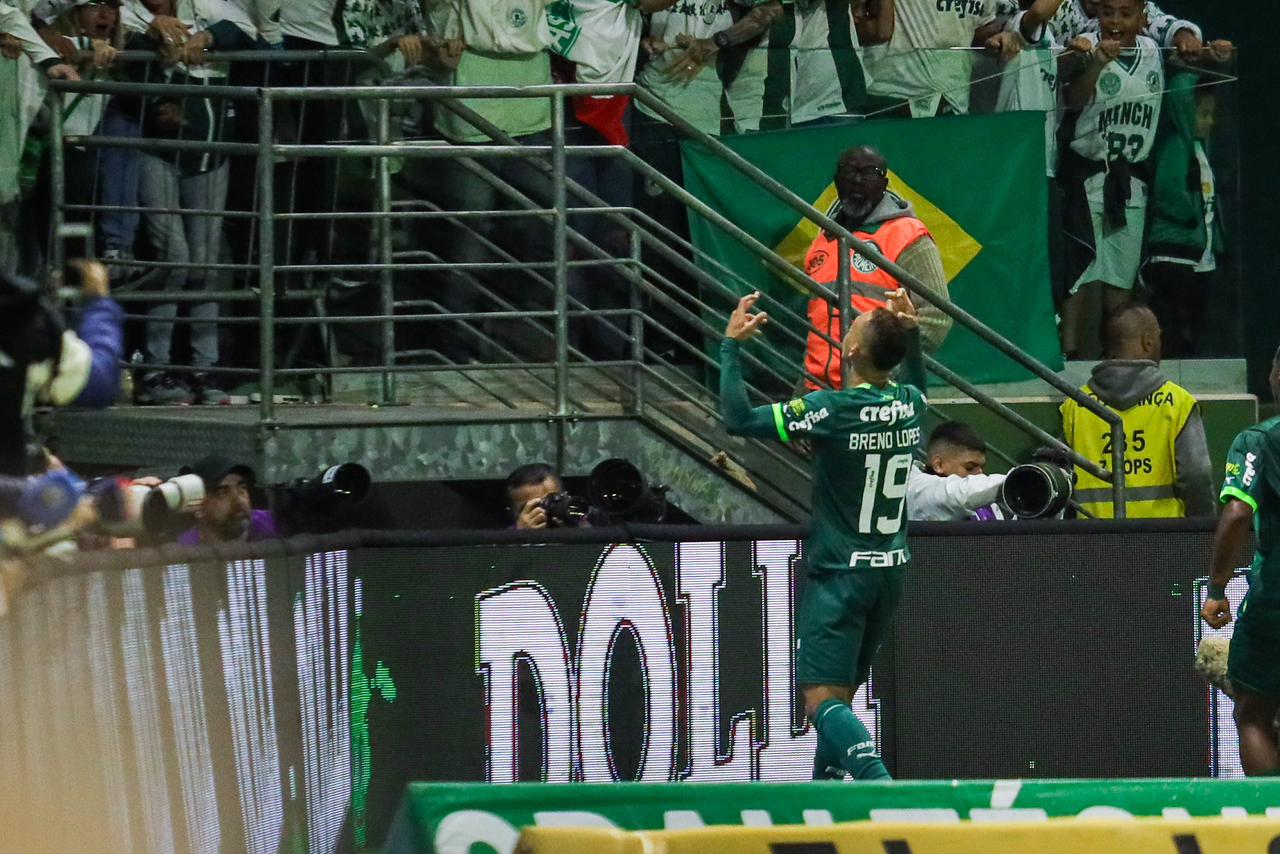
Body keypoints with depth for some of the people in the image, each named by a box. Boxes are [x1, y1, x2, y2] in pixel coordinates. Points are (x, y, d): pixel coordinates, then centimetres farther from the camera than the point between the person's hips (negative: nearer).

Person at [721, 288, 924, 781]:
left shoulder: (832, 410, -19)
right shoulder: (911, 404, 0)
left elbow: (738, 420, -19)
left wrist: (732, 346, -11)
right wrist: (908, 332, 29)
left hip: (841, 573, -7)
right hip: (892, 570, 7)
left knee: (822, 699, -11)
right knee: (842, 691, 18)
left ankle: (879, 783, -30)